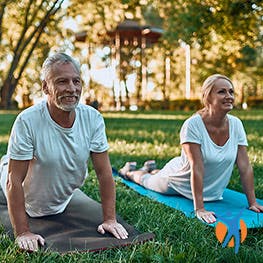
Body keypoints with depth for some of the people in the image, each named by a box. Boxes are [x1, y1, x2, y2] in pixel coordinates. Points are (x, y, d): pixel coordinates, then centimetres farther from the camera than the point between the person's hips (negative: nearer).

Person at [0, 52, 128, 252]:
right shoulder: (27, 121, -31)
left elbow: (104, 172, -18)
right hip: (28, 207, -3)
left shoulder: (93, 118, -22)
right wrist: (23, 233, -29)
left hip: (63, 205, 3)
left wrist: (110, 219, -19)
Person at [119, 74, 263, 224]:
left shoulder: (236, 124, -19)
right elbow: (197, 168, -36)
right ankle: (130, 171, 54)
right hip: (179, 182, -5)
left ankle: (152, 168, 61)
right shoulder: (193, 125, -33)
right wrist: (199, 208, -36)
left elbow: (245, 167, -16)